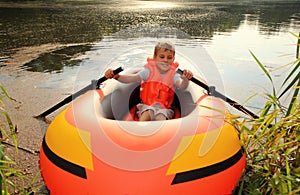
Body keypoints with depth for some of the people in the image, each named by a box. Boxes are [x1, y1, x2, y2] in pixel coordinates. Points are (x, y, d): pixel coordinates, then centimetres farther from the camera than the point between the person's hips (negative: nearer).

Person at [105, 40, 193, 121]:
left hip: (164, 108, 1)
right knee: (147, 113, -30)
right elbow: (132, 78, -11)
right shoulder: (149, 71, -1)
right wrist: (116, 76, -28)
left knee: (161, 117, -28)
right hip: (147, 105, 0)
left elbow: (182, 86, -17)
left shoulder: (173, 75, 2)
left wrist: (185, 79, -43)